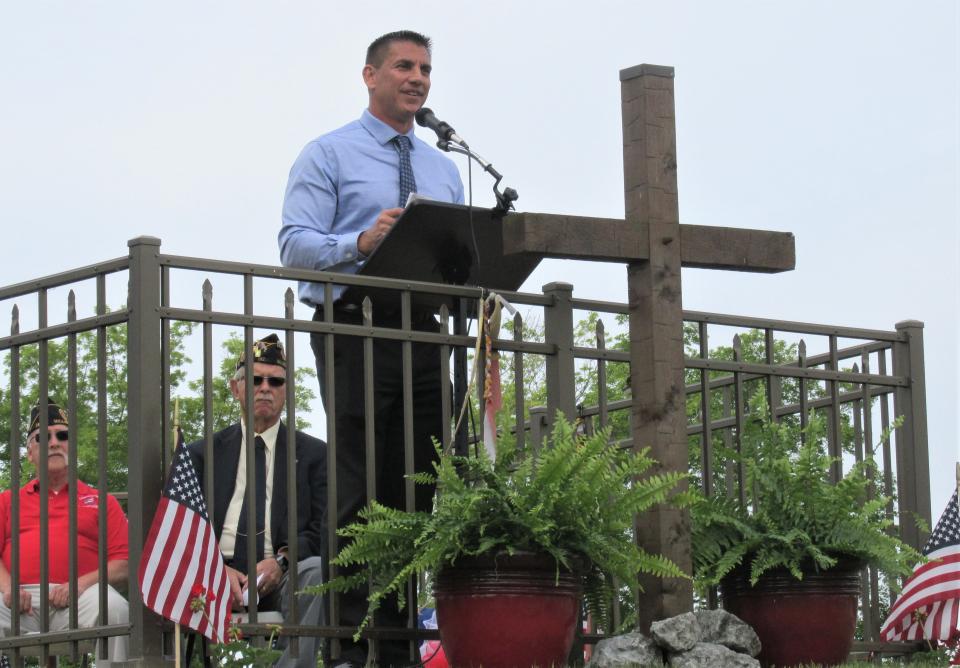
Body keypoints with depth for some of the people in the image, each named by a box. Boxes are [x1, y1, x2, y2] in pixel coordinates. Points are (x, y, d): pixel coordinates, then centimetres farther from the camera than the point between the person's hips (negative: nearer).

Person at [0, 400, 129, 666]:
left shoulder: (101, 501, 22)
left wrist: (82, 584, -10)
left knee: (115, 609, -36)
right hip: (22, 600, 1)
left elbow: (124, 563, 9)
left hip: (77, 599, 0)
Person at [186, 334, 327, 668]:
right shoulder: (202, 454, 20)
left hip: (283, 579, 0)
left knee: (316, 568, -35)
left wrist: (282, 560, -15)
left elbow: (321, 528, 7)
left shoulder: (314, 453, 18)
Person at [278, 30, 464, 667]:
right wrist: (361, 243, -23)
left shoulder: (445, 169, 23)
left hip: (424, 335, 5)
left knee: (415, 487, 2)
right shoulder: (328, 154, 5)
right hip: (353, 331, -5)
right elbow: (296, 244, -5)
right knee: (358, 489, -12)